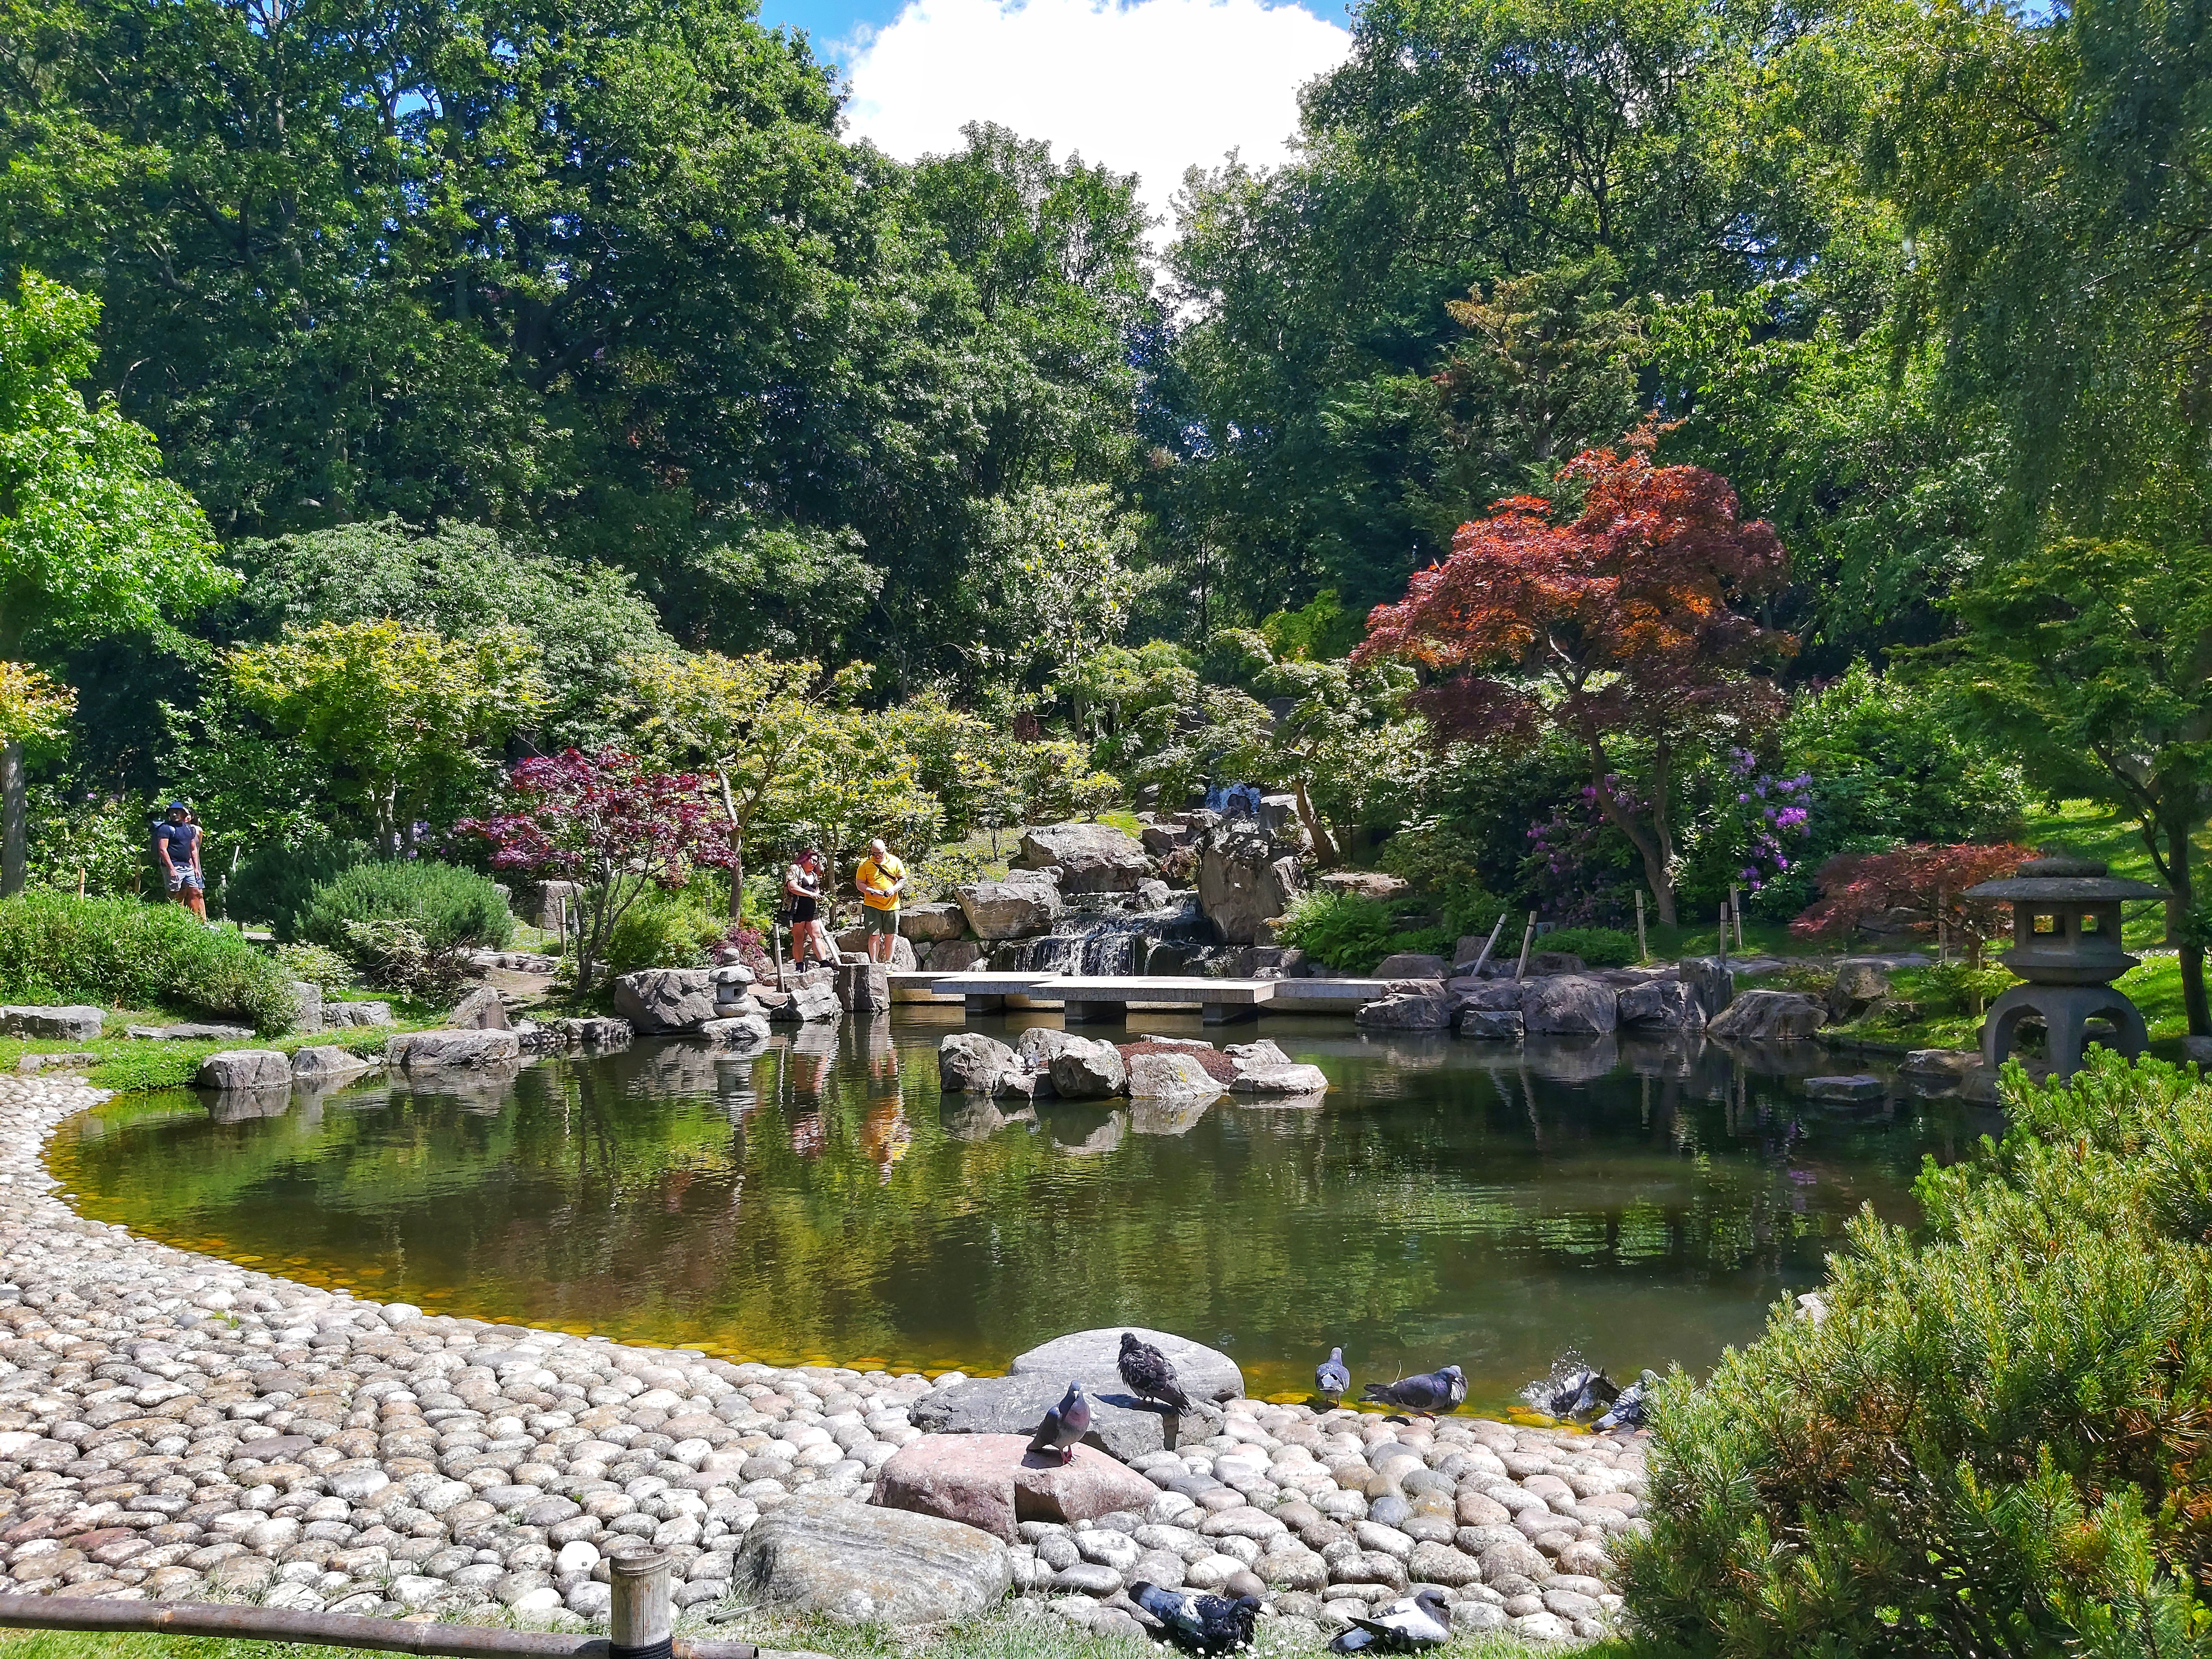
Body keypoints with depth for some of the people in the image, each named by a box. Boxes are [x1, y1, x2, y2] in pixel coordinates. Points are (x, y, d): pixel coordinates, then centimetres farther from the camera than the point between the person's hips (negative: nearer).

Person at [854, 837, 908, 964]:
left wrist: (894, 889, -11)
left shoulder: (895, 862, 4)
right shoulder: (866, 864, 0)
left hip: (892, 905, 2)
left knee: (891, 935, 6)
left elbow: (903, 880, 8)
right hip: (872, 905, -2)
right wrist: (872, 892, -16)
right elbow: (859, 884, 1)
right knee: (875, 935, -6)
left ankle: (889, 962, 17)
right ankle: (874, 963, 1)